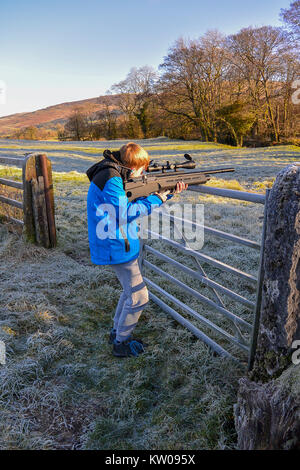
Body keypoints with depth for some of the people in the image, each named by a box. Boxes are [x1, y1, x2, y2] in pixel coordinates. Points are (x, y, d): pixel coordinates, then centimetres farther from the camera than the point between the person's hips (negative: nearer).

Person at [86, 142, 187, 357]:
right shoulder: (110, 179, -20)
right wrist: (155, 200, -15)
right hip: (117, 247, -11)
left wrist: (170, 192, 7)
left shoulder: (118, 177, 12)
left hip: (122, 244, 11)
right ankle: (121, 344, 17)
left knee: (131, 290, 22)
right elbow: (123, 213, -25)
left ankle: (117, 332, 37)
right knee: (138, 297, -1)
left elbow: (139, 200, 15)